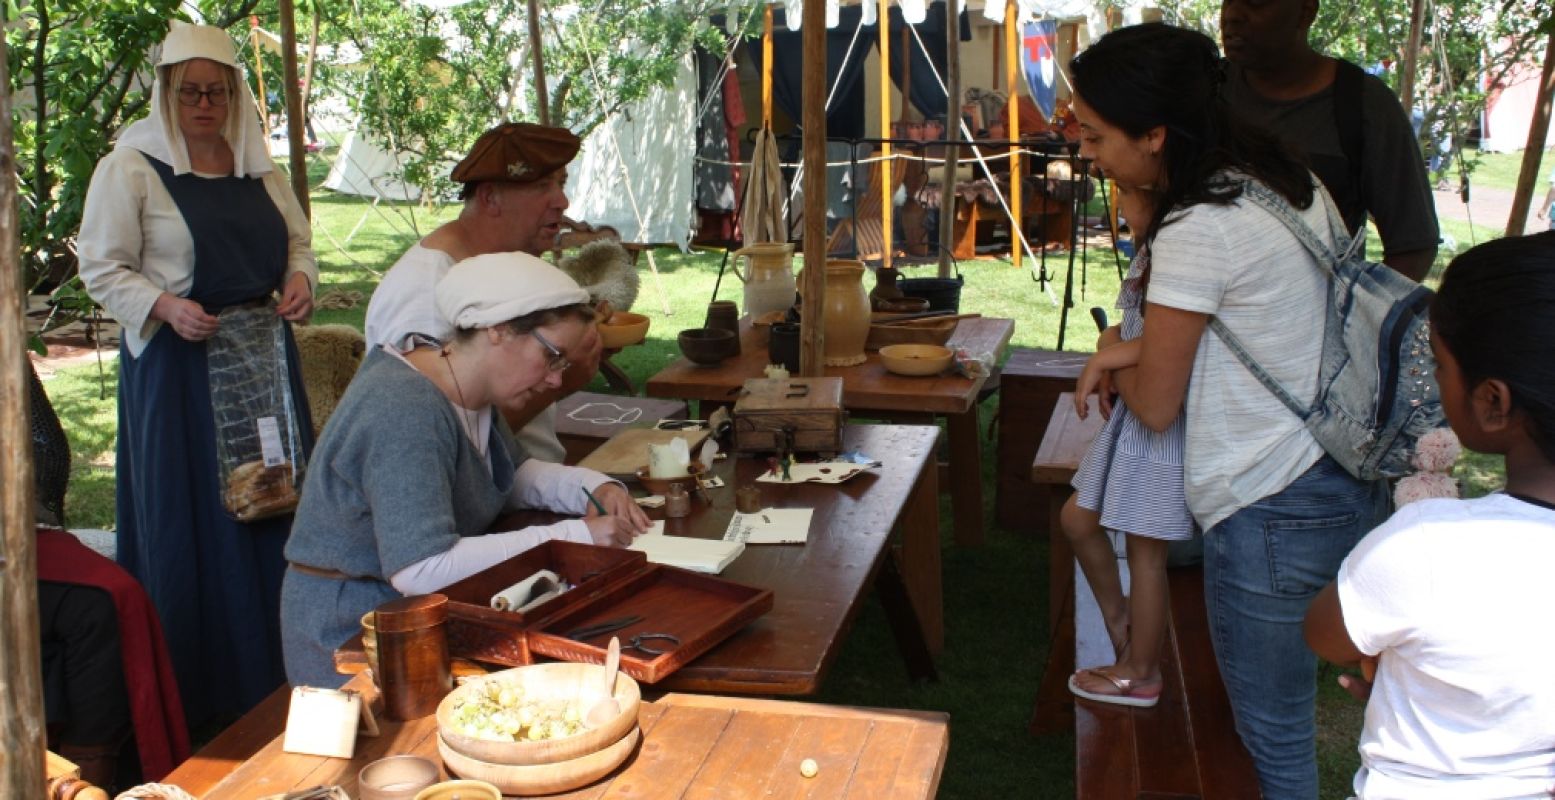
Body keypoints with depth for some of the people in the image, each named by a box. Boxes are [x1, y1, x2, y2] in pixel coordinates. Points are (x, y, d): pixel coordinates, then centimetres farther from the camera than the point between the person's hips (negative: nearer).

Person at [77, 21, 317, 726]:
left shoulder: (257, 168, 11)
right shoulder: (129, 168, -5)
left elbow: (296, 237, 21)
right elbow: (103, 269, -6)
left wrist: (299, 279, 0)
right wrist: (166, 307, -21)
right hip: (174, 362, -5)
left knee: (272, 501, 7)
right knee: (190, 518, -1)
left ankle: (275, 664, 21)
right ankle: (197, 688, 11)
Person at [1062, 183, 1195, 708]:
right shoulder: (1148, 253, 8)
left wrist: (1102, 362, -21)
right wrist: (1108, 344, -4)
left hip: (1165, 426, -10)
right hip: (1132, 415, 10)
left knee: (1145, 549, 4)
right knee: (1078, 518, 18)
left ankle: (1140, 674, 20)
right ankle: (1117, 615, 39)